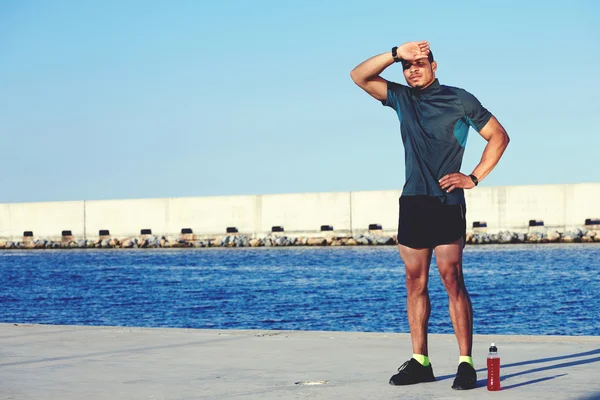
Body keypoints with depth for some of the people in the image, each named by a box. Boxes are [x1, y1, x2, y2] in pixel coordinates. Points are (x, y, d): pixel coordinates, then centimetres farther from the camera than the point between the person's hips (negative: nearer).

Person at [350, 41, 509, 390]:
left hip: (446, 203, -5)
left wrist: (474, 178, -4)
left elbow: (499, 137, 4)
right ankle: (420, 362, 8)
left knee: (453, 280, -10)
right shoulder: (402, 98, 13)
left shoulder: (460, 100, 1)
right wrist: (396, 53, -5)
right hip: (412, 203, 5)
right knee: (415, 282, 4)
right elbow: (360, 76, 6)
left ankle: (466, 363, -11)